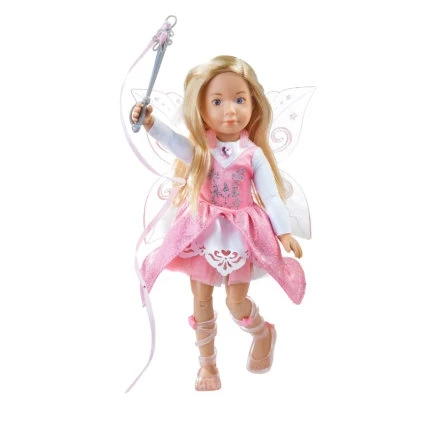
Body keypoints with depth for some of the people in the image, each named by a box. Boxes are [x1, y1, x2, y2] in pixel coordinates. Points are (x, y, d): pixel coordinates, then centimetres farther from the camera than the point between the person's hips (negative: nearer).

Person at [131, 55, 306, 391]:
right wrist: (150, 123, -46)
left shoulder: (253, 154, -8)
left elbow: (271, 195, -8)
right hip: (203, 233, 2)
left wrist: (284, 232, -15)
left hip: (239, 236, -2)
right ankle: (207, 362, 29)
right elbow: (174, 140, -27)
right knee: (201, 301, 9)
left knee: (236, 301, 0)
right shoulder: (200, 149, -7)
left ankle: (264, 333, 34)